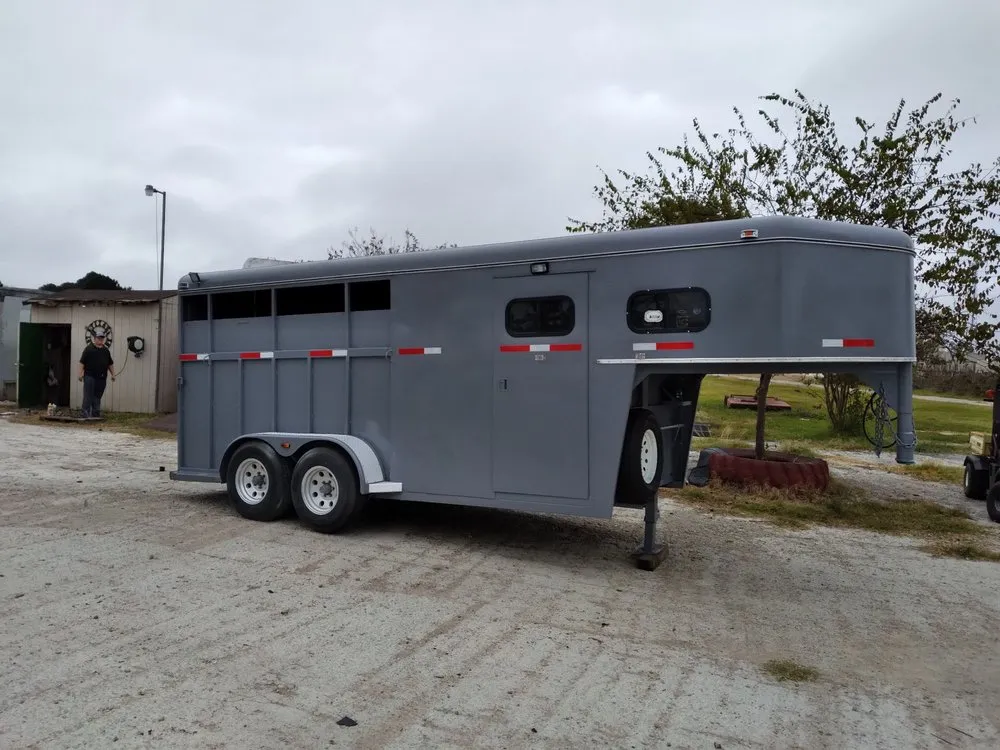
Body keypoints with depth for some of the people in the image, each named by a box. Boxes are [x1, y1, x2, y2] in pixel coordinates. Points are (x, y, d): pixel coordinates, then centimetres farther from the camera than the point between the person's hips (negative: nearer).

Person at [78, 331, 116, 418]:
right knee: (88, 397, -5)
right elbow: (82, 362, -5)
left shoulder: (106, 350, 14)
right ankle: (86, 415, -4)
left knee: (97, 397, 9)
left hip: (102, 378, 5)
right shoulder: (88, 349, -2)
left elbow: (110, 364, 19)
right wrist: (81, 373, -11)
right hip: (90, 376, -5)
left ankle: (95, 415, 14)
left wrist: (113, 374, 14)